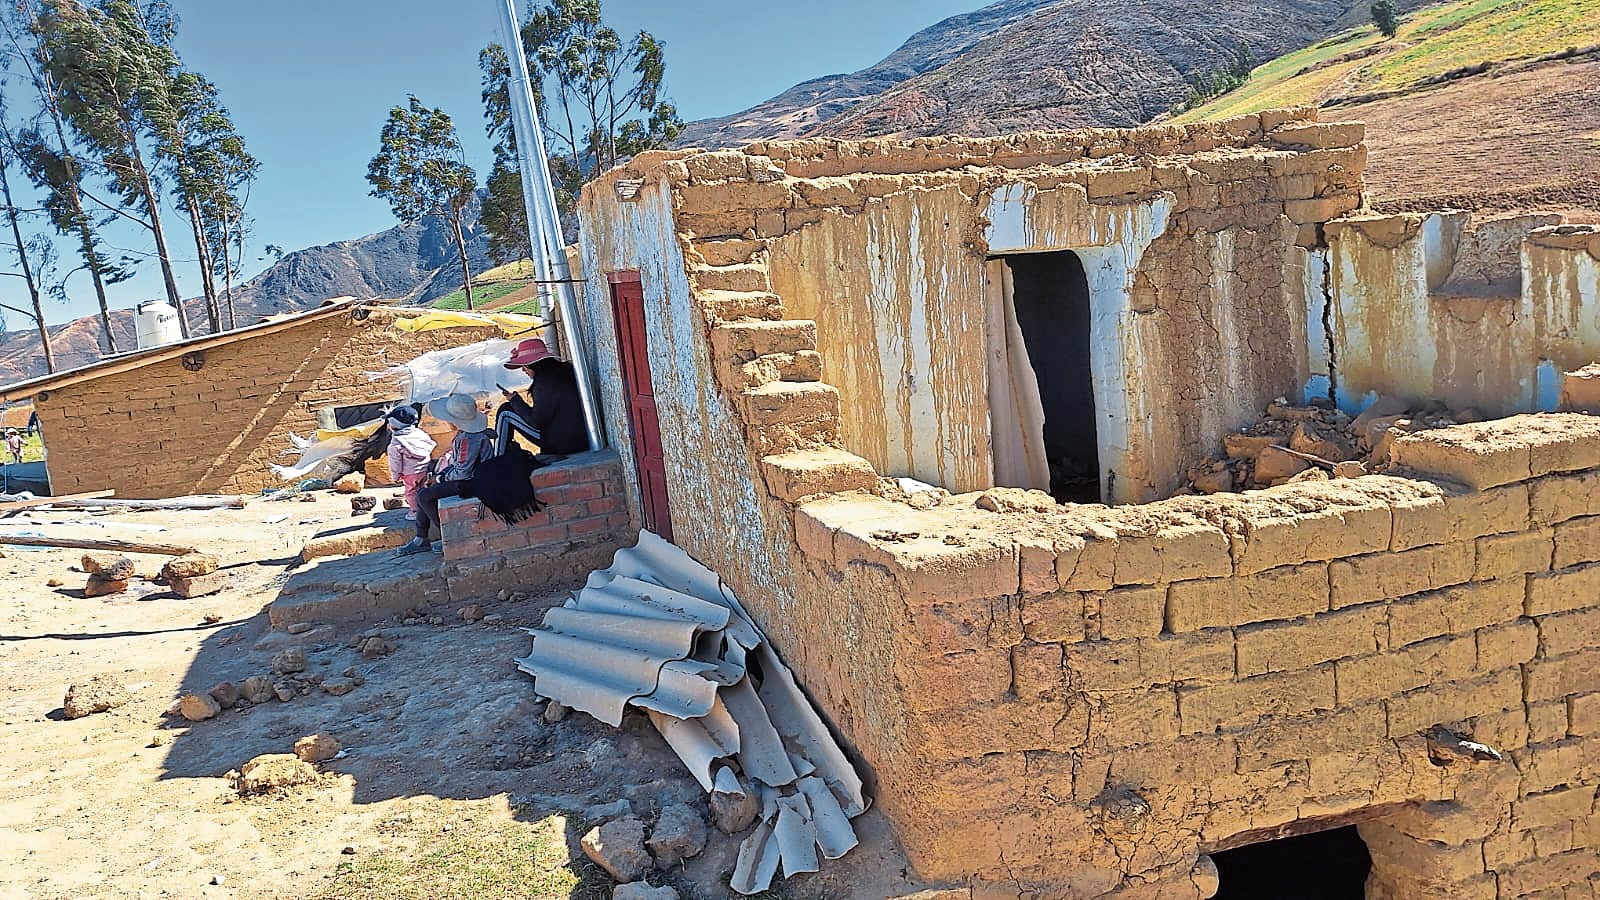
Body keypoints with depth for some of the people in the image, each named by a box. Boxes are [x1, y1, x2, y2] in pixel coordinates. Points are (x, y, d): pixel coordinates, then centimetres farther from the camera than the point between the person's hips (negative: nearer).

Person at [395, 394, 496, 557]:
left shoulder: (469, 438, -28)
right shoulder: (465, 432, 4)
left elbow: (463, 472, -25)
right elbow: (458, 459, 16)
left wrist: (441, 477, -9)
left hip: (471, 482, -11)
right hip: (468, 477, 11)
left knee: (425, 496, -13)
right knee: (424, 492, 15)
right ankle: (420, 540, 17)